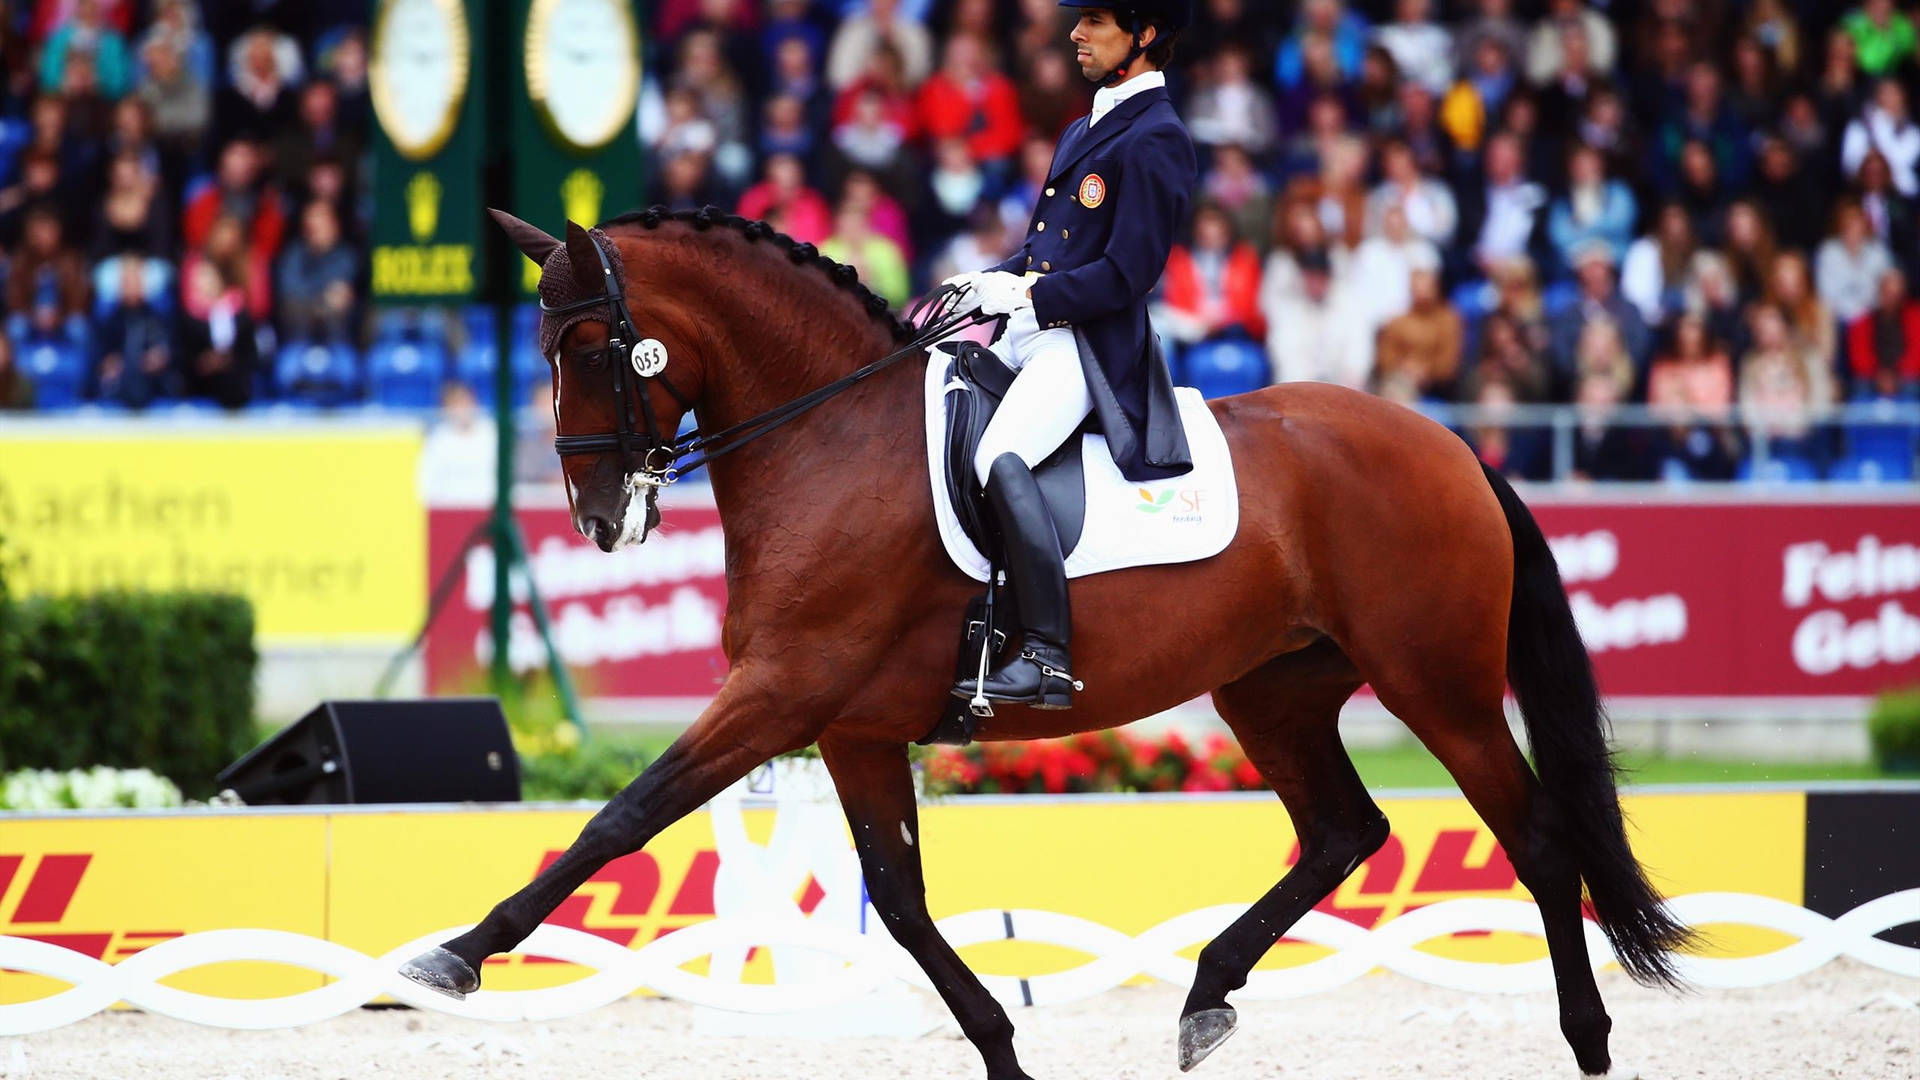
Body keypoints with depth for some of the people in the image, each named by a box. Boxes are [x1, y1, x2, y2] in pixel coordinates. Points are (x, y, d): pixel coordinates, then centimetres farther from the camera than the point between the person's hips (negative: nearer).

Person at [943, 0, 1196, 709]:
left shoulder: (1154, 140, -10)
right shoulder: (1083, 132, 20)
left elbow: (1126, 274, -16)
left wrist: (1023, 294, -16)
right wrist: (987, 282, 6)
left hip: (1092, 345, -10)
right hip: (1032, 333, 10)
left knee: (999, 457, -30)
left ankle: (1047, 659, -33)